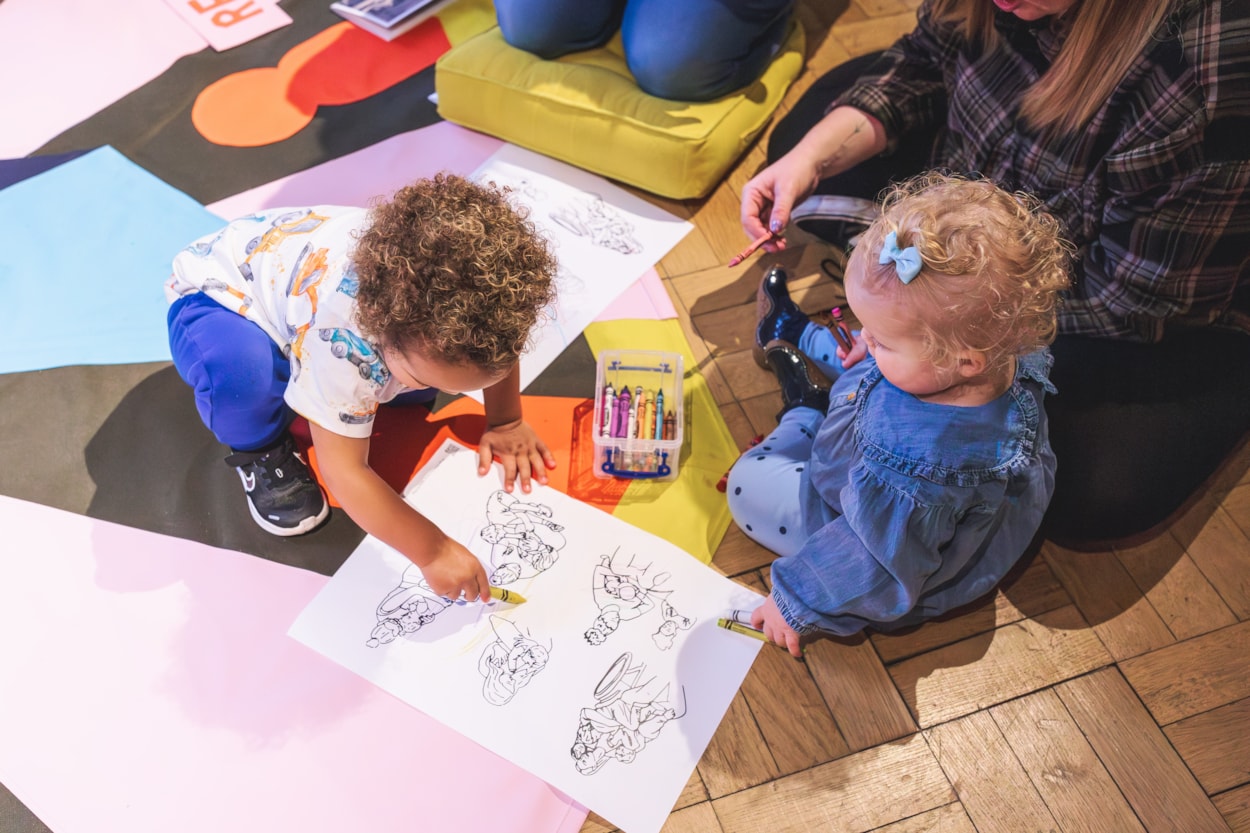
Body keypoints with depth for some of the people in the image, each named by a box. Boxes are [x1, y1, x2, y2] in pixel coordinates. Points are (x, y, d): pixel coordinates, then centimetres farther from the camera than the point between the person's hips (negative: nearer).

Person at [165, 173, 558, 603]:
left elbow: (497, 340, -4)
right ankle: (260, 453, -8)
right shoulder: (344, 340, -44)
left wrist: (506, 422, -7)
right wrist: (432, 550, -39)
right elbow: (344, 470, -37)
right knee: (239, 365, -40)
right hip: (216, 298, -5)